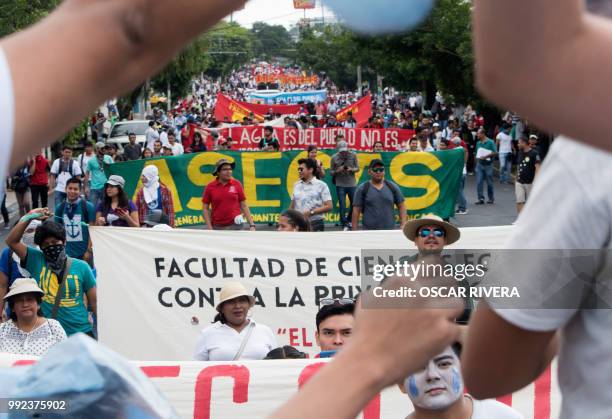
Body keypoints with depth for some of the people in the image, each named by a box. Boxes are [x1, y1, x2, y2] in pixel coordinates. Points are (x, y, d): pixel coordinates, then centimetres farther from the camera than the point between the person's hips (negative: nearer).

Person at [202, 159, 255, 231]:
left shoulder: (237, 184, 2)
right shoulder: (210, 187, 1)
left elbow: (244, 206, 5)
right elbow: (205, 208, 3)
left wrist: (252, 225, 0)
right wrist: (209, 228, -5)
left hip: (235, 225, 0)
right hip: (217, 227, 0)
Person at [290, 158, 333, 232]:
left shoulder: (321, 185, -4)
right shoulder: (297, 185, 10)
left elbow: (329, 206, -9)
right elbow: (292, 206, 14)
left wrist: (311, 212, -17)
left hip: (315, 224, -4)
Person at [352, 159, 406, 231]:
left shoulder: (392, 187, 8)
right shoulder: (362, 189, 2)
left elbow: (401, 206, 13)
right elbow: (356, 211, 0)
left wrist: (403, 224, 2)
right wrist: (355, 231, -5)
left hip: (390, 231, 2)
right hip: (369, 232, -2)